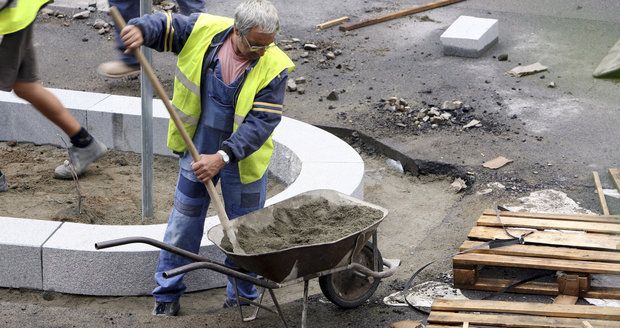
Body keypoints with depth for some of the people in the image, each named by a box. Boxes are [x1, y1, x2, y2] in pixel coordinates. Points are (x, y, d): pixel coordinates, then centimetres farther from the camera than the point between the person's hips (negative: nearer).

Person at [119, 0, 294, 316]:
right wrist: (141, 29, -29)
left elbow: (262, 122, -24)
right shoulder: (204, 31, -15)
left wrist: (223, 157, -31)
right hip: (198, 151, 2)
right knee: (183, 222, 12)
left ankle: (242, 297, 29)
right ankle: (167, 294, 25)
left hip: (242, 160, -2)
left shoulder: (273, 66, -21)